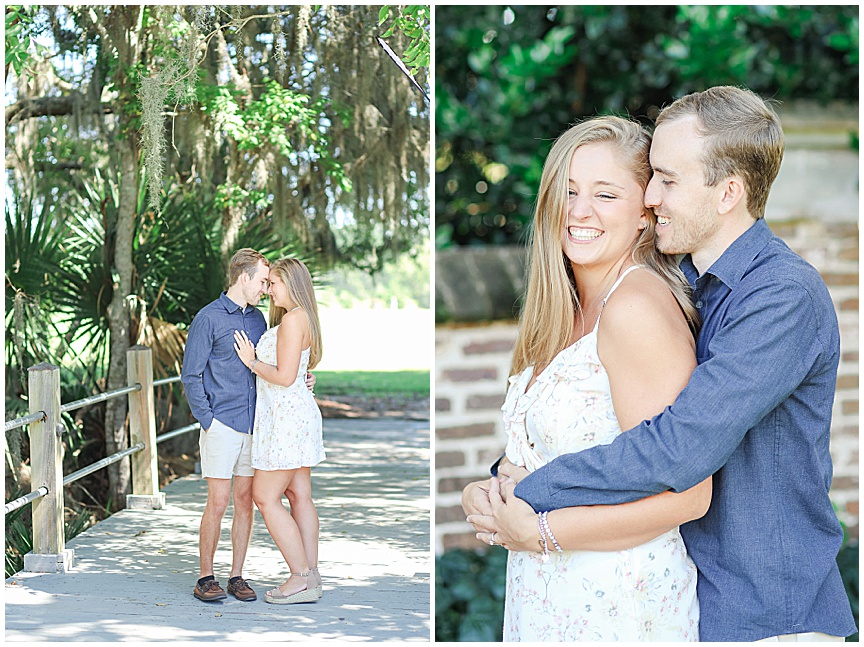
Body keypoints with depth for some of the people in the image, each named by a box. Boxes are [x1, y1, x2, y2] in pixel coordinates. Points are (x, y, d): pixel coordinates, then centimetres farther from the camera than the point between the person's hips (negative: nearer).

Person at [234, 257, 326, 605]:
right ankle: (311, 577, 10)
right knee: (300, 496, 9)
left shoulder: (292, 320, -16)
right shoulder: (303, 320, 15)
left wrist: (252, 361, -7)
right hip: (299, 411, 10)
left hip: (286, 416, -10)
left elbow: (284, 377, -20)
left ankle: (301, 579, -6)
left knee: (265, 497, -6)